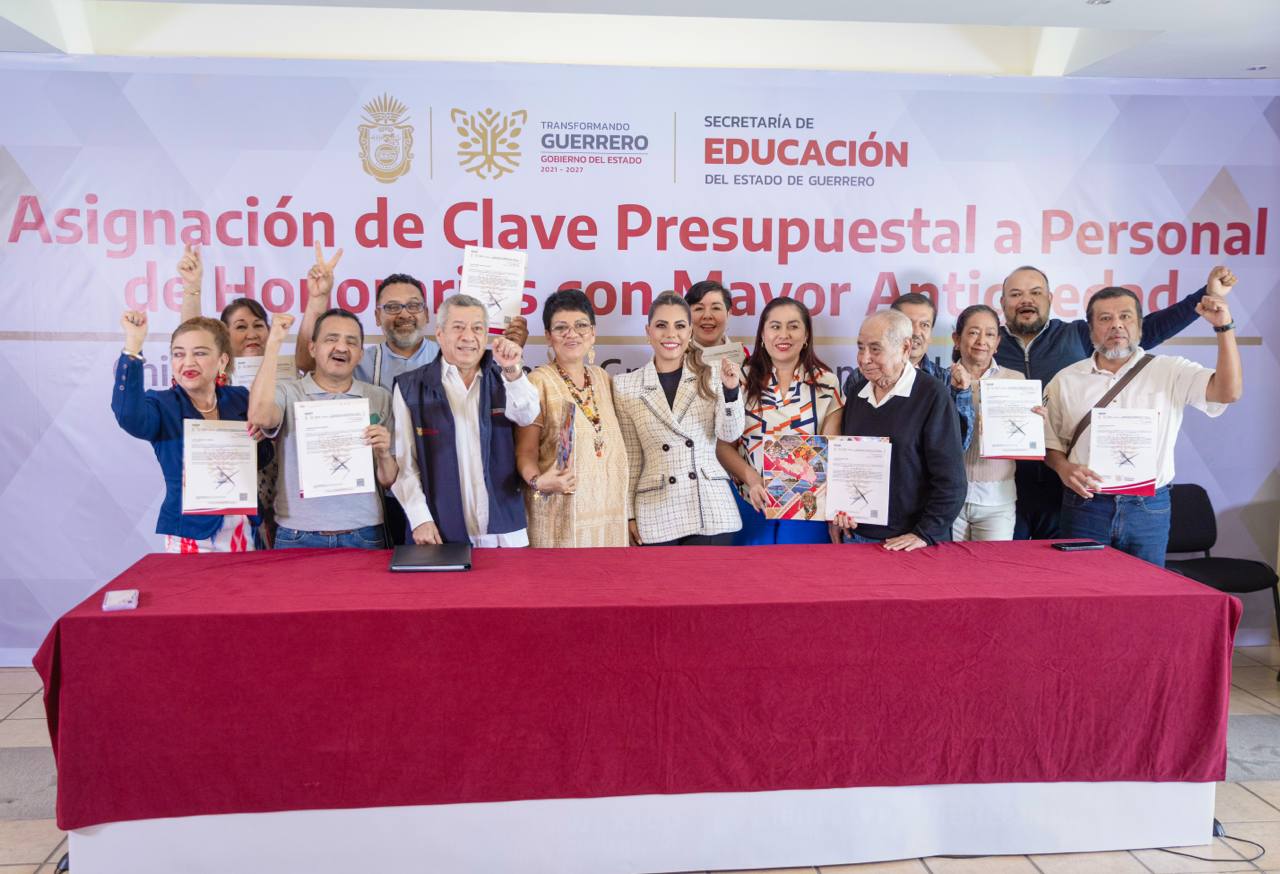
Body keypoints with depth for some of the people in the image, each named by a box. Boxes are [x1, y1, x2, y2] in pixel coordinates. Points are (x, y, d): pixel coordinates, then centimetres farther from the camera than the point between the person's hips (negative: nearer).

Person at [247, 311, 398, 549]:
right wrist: (273, 344, -15)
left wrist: (383, 453, -13)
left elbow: (388, 481, 10)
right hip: (297, 537, -1)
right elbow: (259, 417, -21)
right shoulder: (288, 392, 3)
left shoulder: (380, 398, 8)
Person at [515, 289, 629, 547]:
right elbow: (525, 451, -9)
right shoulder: (538, 382, -7)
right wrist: (538, 481, -28)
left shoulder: (602, 378, 10)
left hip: (609, 511, 5)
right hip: (560, 514, -5)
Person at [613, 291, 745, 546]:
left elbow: (730, 434, -4)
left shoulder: (711, 375, 3)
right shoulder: (626, 386, 2)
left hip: (711, 509, 0)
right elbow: (630, 456, 6)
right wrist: (628, 513, 6)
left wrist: (731, 390, -20)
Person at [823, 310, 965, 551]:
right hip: (856, 536, 5)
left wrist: (925, 534, -17)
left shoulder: (933, 395, -11)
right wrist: (837, 513, 1)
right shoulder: (857, 395, 7)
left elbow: (950, 479, -14)